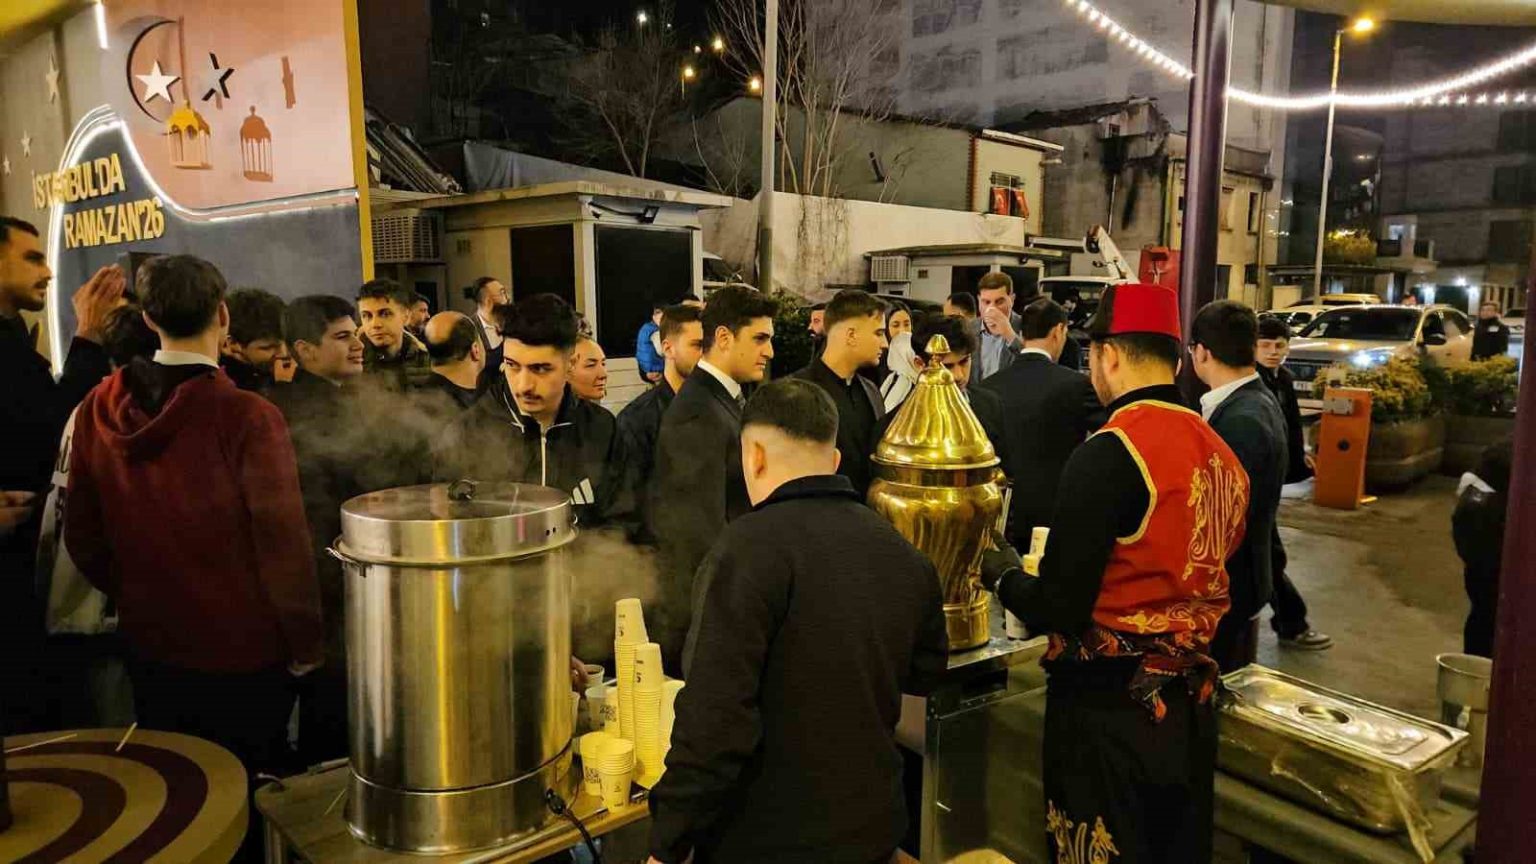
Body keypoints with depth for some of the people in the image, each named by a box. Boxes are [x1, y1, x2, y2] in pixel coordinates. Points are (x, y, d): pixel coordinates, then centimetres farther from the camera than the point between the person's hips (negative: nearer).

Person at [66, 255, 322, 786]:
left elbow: (82, 536, 4)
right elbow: (282, 542, -20)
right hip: (241, 651, -5)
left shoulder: (98, 410, -6)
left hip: (147, 642, 5)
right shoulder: (248, 416, -22)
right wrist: (305, 644, -7)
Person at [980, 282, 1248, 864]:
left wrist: (1003, 575, -1)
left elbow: (1058, 608, -20)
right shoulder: (1221, 454, 3)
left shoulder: (1110, 454, -20)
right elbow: (1195, 581, 11)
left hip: (1109, 711, -7)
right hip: (1191, 707, 7)